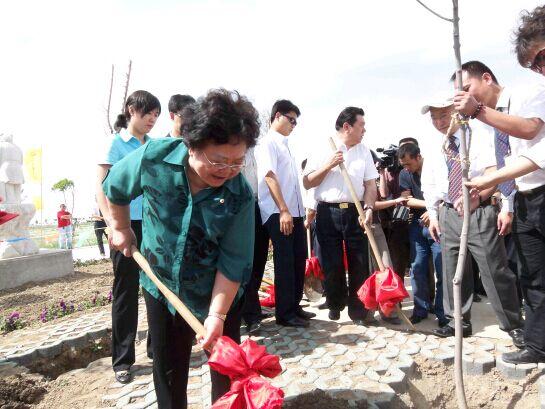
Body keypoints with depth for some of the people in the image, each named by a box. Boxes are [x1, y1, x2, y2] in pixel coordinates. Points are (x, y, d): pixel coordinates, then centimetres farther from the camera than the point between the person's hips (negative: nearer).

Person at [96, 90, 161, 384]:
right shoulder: (115, 144, -1)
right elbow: (102, 188, -7)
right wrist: (112, 223, -20)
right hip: (128, 226, -4)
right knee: (126, 291, 5)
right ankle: (122, 360, 19)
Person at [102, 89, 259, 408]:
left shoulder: (240, 195, -24)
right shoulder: (154, 157, -21)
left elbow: (232, 262, -20)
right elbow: (115, 188, 1)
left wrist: (217, 314, -24)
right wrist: (121, 228, 9)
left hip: (218, 294, -1)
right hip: (162, 284, 2)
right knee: (169, 370, 19)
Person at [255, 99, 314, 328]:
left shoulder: (284, 145, 20)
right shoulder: (268, 143, -6)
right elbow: (269, 176, -17)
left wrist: (298, 212, 16)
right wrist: (283, 211, -22)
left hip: (294, 212, 9)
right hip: (278, 213, -8)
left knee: (298, 260, 12)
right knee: (285, 263, -2)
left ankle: (294, 306, 26)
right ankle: (284, 313, 10)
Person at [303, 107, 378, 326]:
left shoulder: (364, 151, 10)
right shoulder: (322, 149, 1)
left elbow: (370, 184, 8)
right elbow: (307, 183, -1)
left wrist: (369, 208, -9)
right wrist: (328, 165, -12)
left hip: (355, 212, 3)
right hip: (328, 212, -2)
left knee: (359, 262, 2)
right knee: (331, 263, 4)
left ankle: (358, 309, 14)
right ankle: (335, 304, 26)